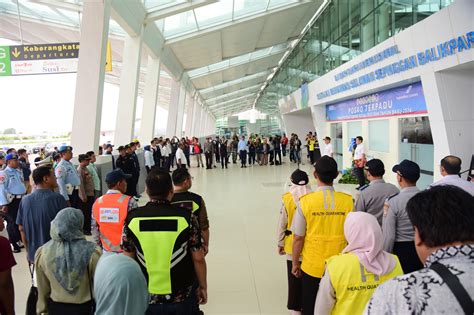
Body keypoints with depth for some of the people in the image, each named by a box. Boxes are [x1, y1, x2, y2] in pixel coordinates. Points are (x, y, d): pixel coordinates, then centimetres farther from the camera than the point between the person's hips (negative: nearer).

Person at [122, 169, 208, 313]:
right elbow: (198, 258, -9)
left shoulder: (132, 218, -10)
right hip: (181, 298, -1)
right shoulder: (186, 217, -15)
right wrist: (203, 287, 5)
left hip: (146, 298, 1)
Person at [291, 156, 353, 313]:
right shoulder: (347, 201, -11)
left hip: (312, 266, -1)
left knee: (310, 308, 16)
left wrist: (295, 263, 6)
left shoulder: (305, 201, -15)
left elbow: (298, 238, -9)